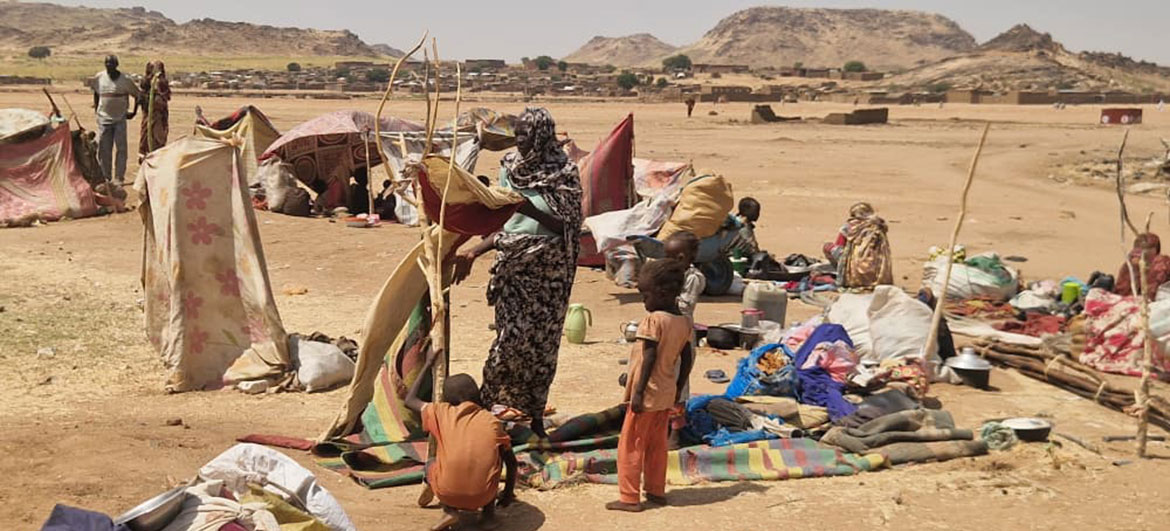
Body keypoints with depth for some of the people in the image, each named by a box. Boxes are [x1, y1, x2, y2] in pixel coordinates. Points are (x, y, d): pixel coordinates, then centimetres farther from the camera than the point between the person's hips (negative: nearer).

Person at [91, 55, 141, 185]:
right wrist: (96, 107, 13)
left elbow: (138, 94, 5)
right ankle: (105, 177, 15)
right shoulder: (99, 78, 1)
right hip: (103, 118, 2)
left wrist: (133, 111, 3)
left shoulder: (125, 80, -6)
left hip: (120, 118, -2)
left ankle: (119, 179, 2)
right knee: (103, 149, 4)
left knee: (121, 149, -4)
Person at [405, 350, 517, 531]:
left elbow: (410, 400, 25)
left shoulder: (442, 413, 8)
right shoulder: (491, 421, 9)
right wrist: (508, 492, 28)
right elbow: (511, 461, 13)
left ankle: (449, 510, 8)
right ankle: (489, 511, 17)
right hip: (483, 496, 1)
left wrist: (428, 364, 31)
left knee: (431, 463, 32)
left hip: (448, 494, -1)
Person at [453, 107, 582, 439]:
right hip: (513, 265, 2)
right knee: (512, 334, -7)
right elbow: (502, 223, 5)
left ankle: (534, 413, 16)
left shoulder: (564, 172, -6)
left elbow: (566, 225, -13)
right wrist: (473, 253, -3)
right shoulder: (510, 167, 4)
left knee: (541, 338, 4)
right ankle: (491, 402, 8)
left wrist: (531, 210, -26)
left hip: (548, 269, -2)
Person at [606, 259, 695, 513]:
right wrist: (678, 390, 19)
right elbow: (687, 359, 11)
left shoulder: (654, 320, -17)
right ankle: (656, 491, 24)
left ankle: (630, 497, 2)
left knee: (630, 445, 0)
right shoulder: (685, 322, 6)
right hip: (667, 393, 8)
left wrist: (638, 392, -19)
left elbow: (650, 358, -20)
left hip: (648, 394, -8)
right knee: (657, 445, 18)